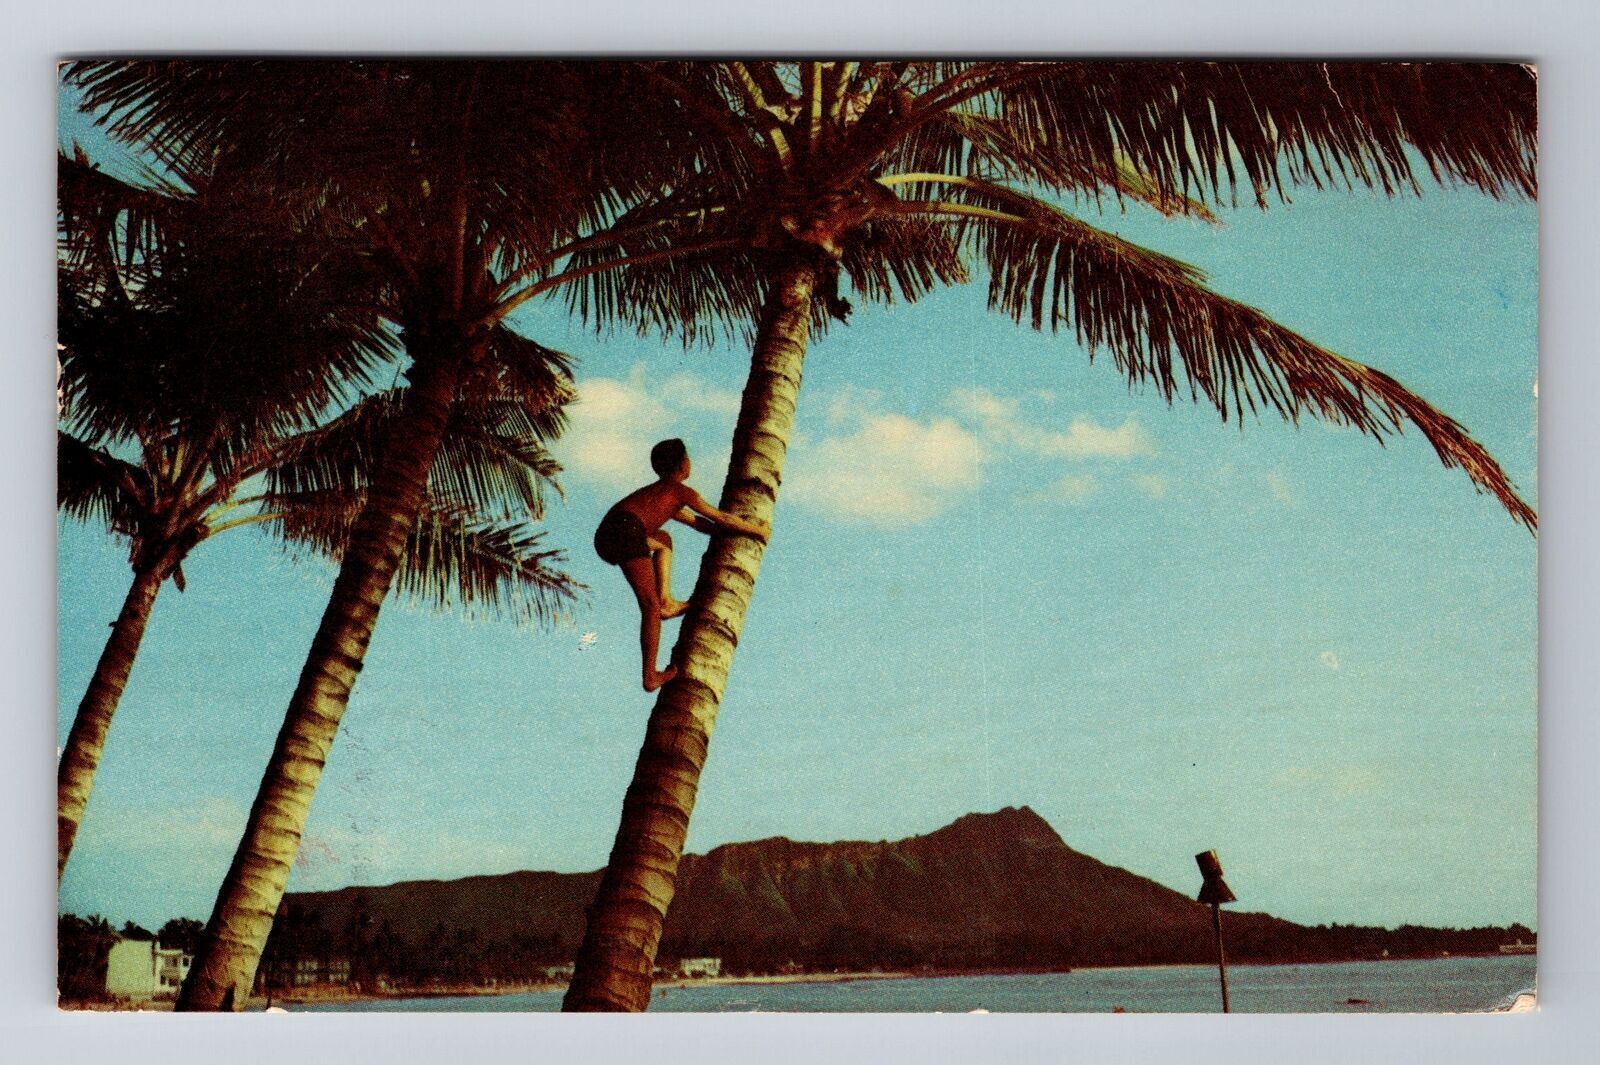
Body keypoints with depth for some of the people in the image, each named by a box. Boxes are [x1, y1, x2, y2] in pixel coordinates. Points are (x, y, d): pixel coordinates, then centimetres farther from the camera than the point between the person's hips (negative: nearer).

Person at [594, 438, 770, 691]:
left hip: (604, 538, 8)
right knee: (650, 606, -6)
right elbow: (721, 518, 17)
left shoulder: (659, 494, 36)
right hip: (626, 531, -8)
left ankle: (666, 601, 17)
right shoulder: (679, 490, 13)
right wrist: (757, 530, 30)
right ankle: (651, 676, -11)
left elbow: (698, 522, 45)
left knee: (663, 539, 34)